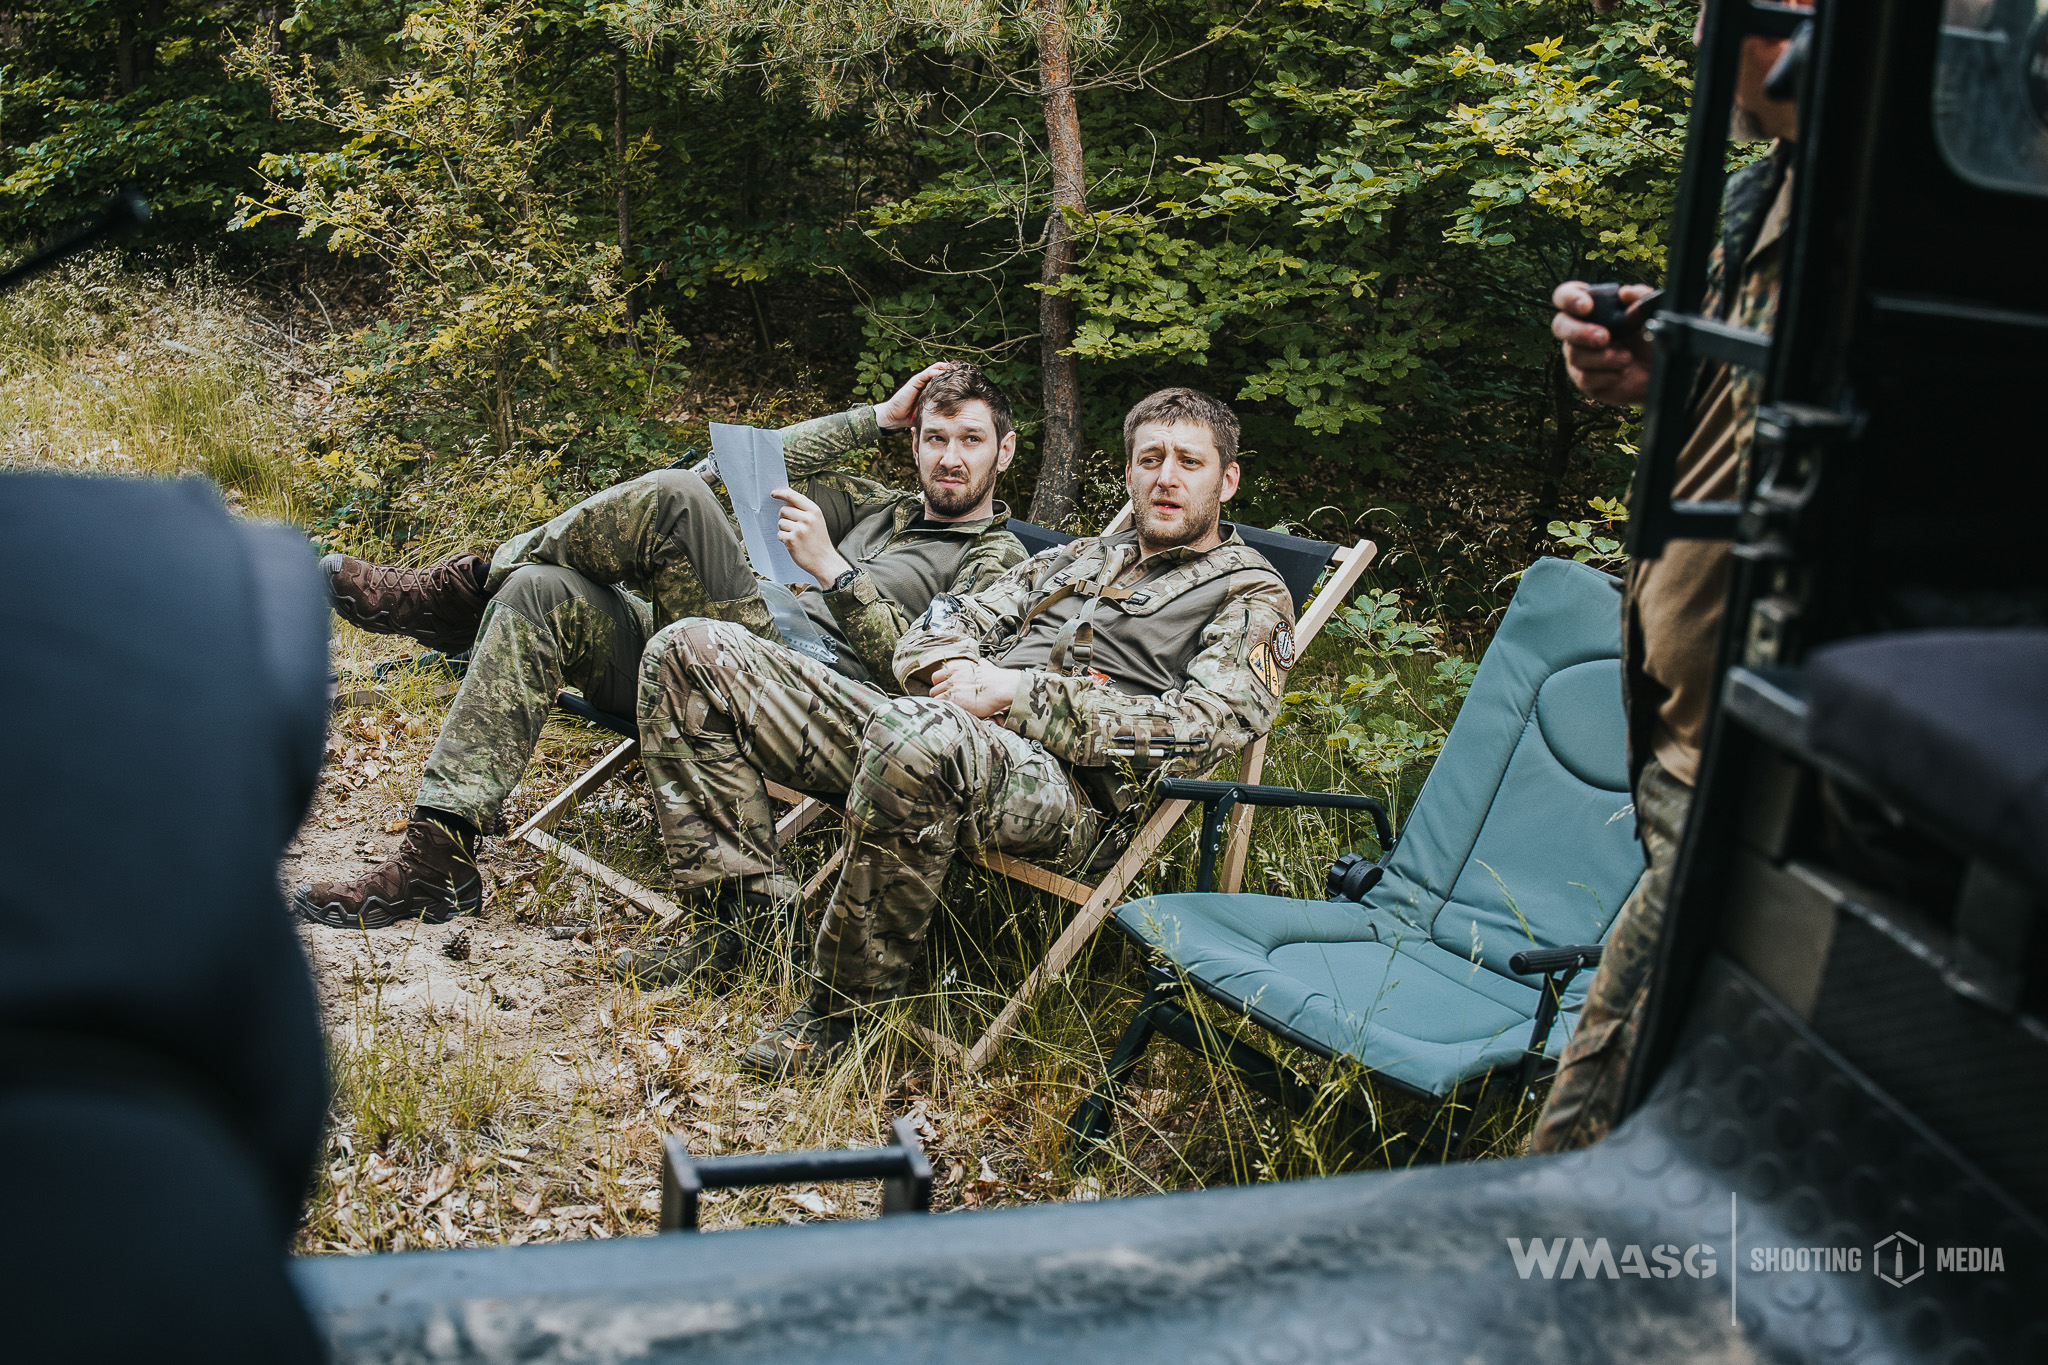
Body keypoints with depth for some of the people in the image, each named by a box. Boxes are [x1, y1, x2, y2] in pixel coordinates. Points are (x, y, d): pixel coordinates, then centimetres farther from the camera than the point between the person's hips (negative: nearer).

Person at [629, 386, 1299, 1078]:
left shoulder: (1252, 597, 10)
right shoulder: (1082, 558, 29)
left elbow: (1202, 726, -9)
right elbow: (940, 624, 24)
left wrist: (1019, 691, -13)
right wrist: (955, 669, -3)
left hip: (1066, 786, -7)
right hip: (938, 735, 7)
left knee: (917, 740, -44)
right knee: (693, 650, -3)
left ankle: (845, 1009, -24)